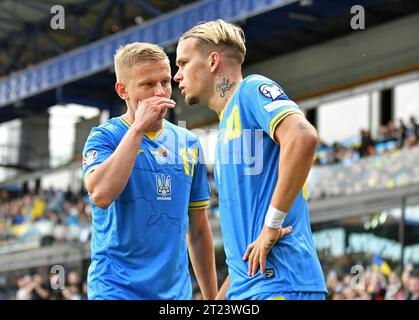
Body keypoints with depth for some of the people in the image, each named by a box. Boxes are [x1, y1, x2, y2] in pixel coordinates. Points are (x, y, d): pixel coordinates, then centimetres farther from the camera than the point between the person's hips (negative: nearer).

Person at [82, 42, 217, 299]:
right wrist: (137, 128, -19)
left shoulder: (189, 143, 10)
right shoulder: (104, 137, -4)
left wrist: (211, 296, 13)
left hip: (177, 291, 5)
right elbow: (100, 195, -25)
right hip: (117, 289, -5)